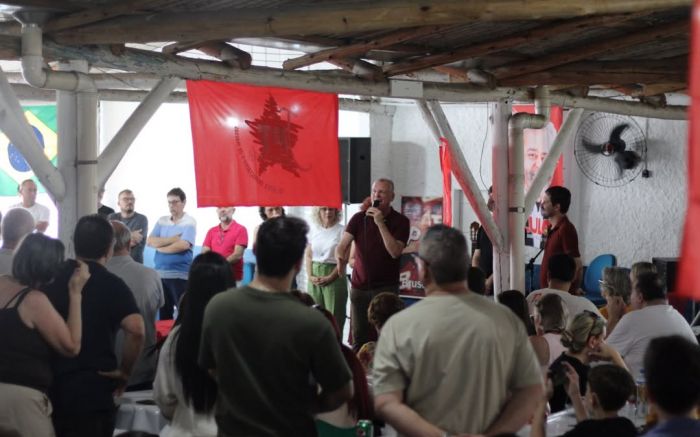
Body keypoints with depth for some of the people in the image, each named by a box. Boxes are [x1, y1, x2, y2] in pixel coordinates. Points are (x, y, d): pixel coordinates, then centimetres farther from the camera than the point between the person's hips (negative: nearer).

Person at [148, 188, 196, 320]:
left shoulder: (189, 222, -6)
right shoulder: (162, 221, 11)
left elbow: (183, 245, -18)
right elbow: (150, 241, 0)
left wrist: (160, 247, -5)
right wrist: (172, 239, -10)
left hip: (180, 274, -6)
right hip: (160, 273, 6)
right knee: (164, 313, 12)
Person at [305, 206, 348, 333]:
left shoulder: (341, 231, -4)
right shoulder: (313, 230, 9)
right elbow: (308, 256, 12)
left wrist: (330, 277, -13)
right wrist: (310, 276, -2)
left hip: (334, 277, -4)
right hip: (315, 277, 4)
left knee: (334, 316, -5)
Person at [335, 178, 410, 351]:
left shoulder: (400, 221, -3)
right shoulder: (359, 218, 4)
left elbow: (395, 252, -15)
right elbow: (342, 245, -7)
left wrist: (380, 223, -20)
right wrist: (340, 258, -30)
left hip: (386, 287, -3)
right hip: (359, 286, 3)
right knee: (359, 338, 5)